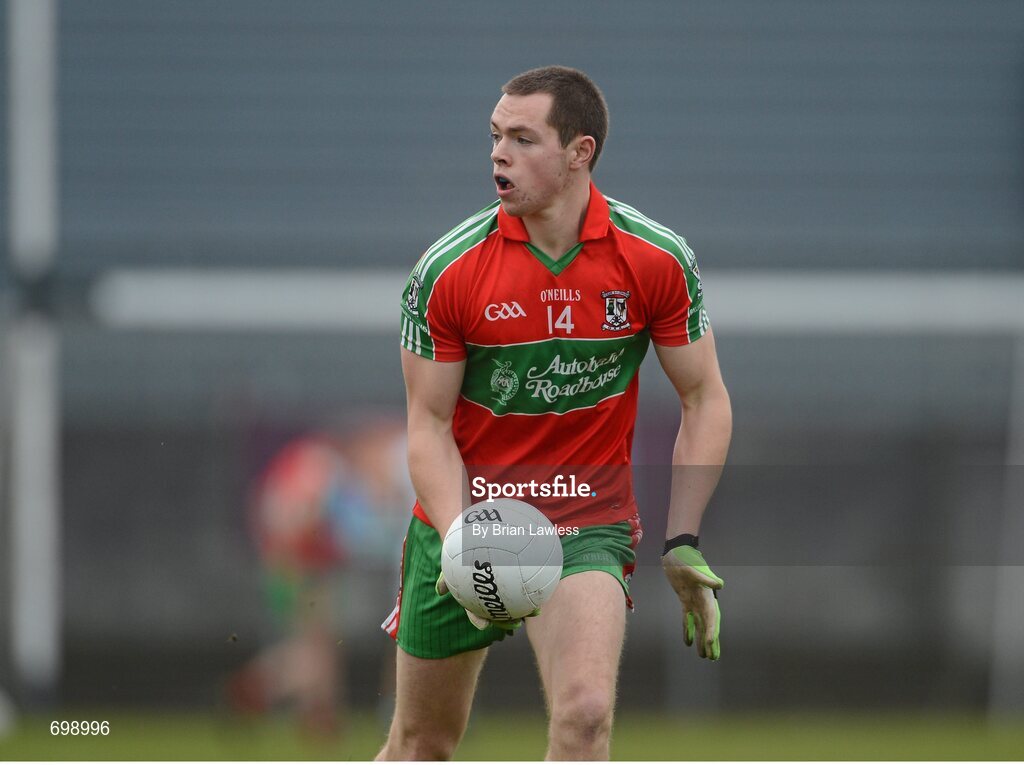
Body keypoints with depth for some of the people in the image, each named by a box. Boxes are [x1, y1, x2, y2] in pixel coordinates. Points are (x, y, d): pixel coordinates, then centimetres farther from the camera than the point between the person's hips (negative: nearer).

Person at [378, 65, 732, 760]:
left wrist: (684, 543, -7)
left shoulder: (657, 260, -10)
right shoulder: (448, 270, -11)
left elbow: (705, 401, 0)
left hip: (589, 525, -1)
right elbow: (430, 424, -6)